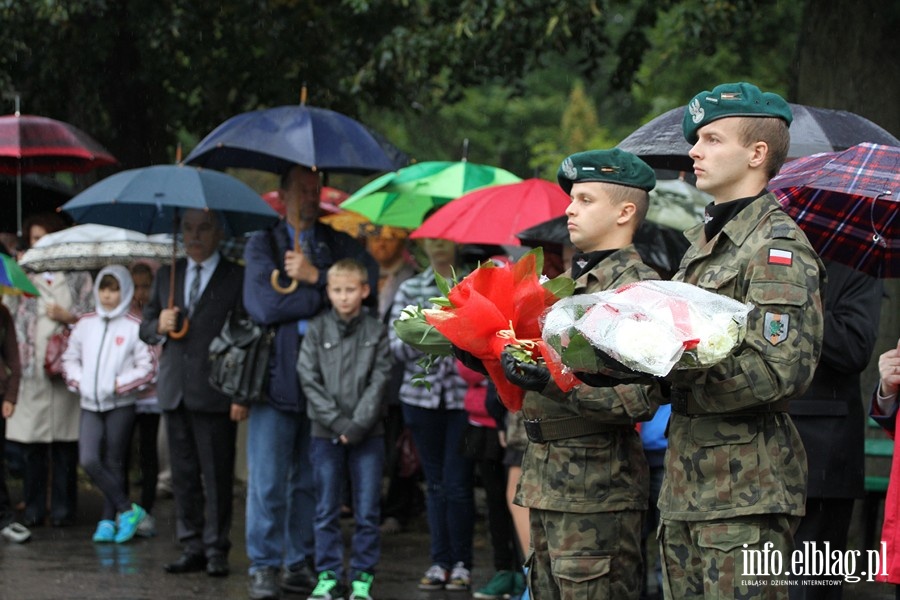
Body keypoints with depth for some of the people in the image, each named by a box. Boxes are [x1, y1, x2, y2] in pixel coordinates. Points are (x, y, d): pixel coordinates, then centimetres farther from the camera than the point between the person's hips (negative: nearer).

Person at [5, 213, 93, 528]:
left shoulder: (78, 276, 12)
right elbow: (9, 316, 10)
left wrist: (69, 318, -6)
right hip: (30, 366, 1)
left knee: (65, 440, -2)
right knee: (31, 441, -2)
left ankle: (63, 507, 4)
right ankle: (33, 507, 4)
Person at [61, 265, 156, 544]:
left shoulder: (134, 327, -6)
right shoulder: (85, 323, 7)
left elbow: (148, 367, -5)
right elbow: (70, 358, 17)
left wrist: (119, 384, -12)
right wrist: (78, 381, 1)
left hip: (120, 405, -4)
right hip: (90, 405, 4)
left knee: (113, 463, 2)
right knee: (89, 460, -10)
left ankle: (108, 521, 13)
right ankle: (128, 510, 0)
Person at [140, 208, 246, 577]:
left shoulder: (237, 279, 0)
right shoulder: (167, 276, 16)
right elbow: (145, 327, 19)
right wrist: (159, 326, -6)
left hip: (215, 394, -5)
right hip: (175, 391, 5)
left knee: (217, 476, -4)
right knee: (184, 475, 7)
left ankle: (217, 550, 2)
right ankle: (192, 547, 13)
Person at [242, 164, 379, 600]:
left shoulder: (338, 244, 15)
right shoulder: (262, 245, 7)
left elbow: (367, 285, -3)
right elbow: (263, 305, -9)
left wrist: (315, 277, -10)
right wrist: (327, 294, -5)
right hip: (276, 378, -3)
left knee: (312, 480, 7)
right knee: (268, 481, -4)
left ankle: (300, 563, 13)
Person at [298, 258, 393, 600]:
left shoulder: (376, 332, 3)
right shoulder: (317, 330, 3)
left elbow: (379, 381, -3)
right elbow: (309, 380, -2)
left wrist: (359, 423, -12)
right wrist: (337, 421, -10)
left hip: (367, 433, 0)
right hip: (326, 432, 1)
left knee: (367, 511, 1)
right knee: (326, 511, 5)